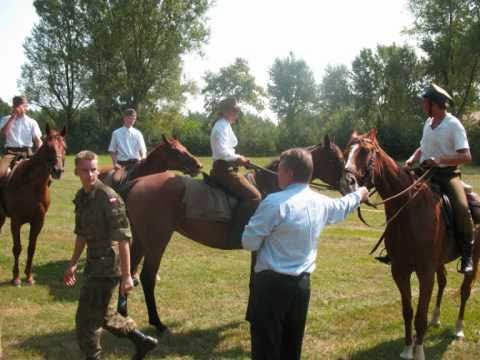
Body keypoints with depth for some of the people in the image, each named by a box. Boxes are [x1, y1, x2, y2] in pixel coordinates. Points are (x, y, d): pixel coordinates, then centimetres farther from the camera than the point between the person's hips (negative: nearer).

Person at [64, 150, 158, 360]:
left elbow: (123, 239, -22)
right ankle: (142, 342, 36)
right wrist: (72, 264, 20)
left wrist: (127, 275, -24)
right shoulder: (81, 197, 5)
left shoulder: (108, 198, -19)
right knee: (103, 315, 22)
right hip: (94, 265, 9)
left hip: (108, 267, -9)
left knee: (86, 319, 0)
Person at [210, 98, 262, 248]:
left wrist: (238, 159, 11)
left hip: (226, 168, 11)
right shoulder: (223, 126, -13)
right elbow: (222, 152, -25)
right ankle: (236, 236, -22)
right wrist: (238, 158, -13)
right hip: (225, 169, -11)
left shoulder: (224, 126, 19)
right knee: (253, 196, -19)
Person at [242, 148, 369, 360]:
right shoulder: (321, 203, 5)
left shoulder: (275, 202, -18)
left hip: (272, 284, -7)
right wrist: (359, 195, 50)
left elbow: (249, 242, -13)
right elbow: (342, 207, 29)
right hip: (301, 283, 7)